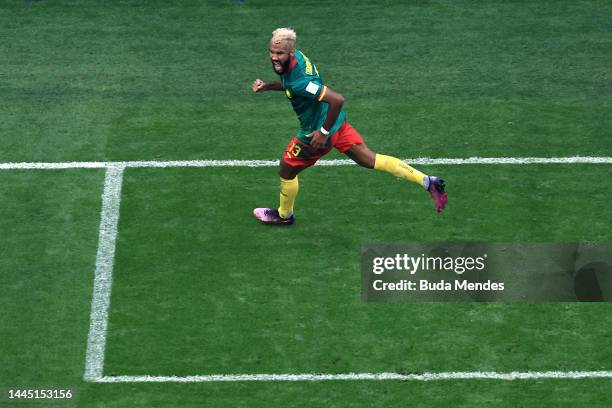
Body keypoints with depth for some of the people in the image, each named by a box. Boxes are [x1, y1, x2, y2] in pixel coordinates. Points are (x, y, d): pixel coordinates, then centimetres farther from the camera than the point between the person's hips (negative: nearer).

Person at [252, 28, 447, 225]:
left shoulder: (299, 80, -34)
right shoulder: (297, 56, -5)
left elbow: (337, 99, -37)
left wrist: (323, 132, -28)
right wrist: (267, 86, 3)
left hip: (317, 132, -9)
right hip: (337, 123, 9)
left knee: (286, 172, 14)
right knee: (369, 159, 15)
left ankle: (284, 215, 41)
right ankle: (427, 181, 11)